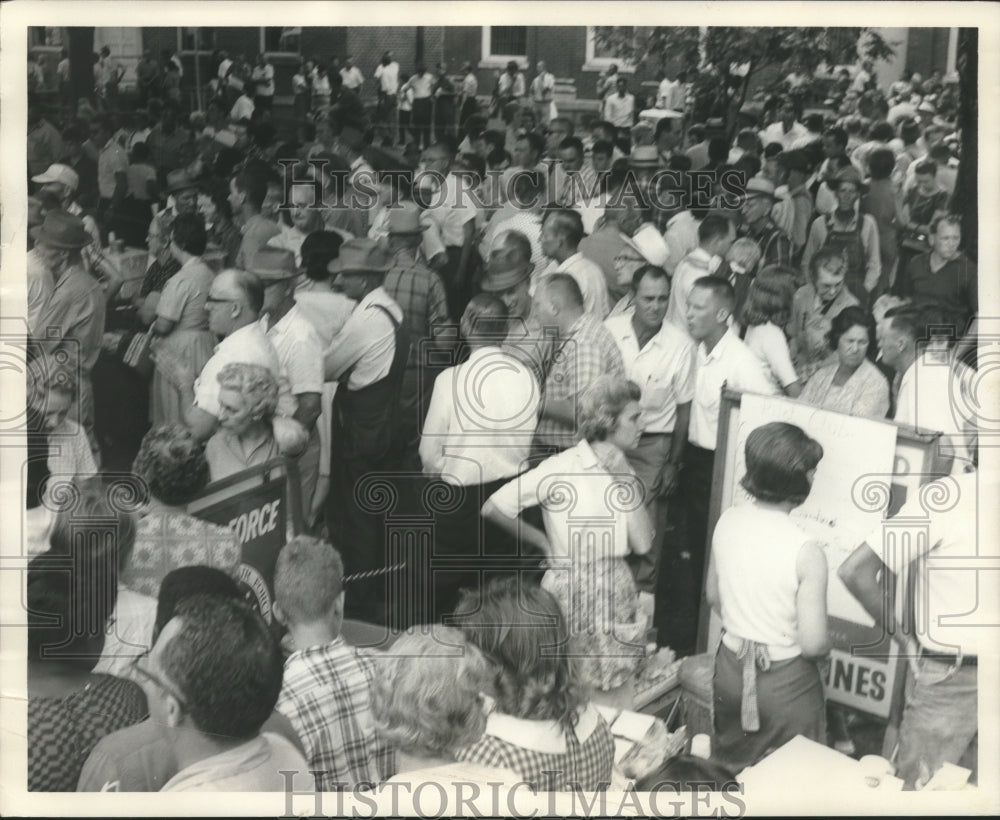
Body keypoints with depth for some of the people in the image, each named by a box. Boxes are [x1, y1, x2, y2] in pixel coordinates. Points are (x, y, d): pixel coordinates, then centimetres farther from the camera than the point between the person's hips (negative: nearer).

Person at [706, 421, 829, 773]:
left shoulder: (727, 521, -9)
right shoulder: (806, 552, -26)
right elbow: (814, 645, -21)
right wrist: (825, 644, 1)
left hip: (730, 669, 5)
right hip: (785, 683, -5)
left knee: (729, 771, 24)